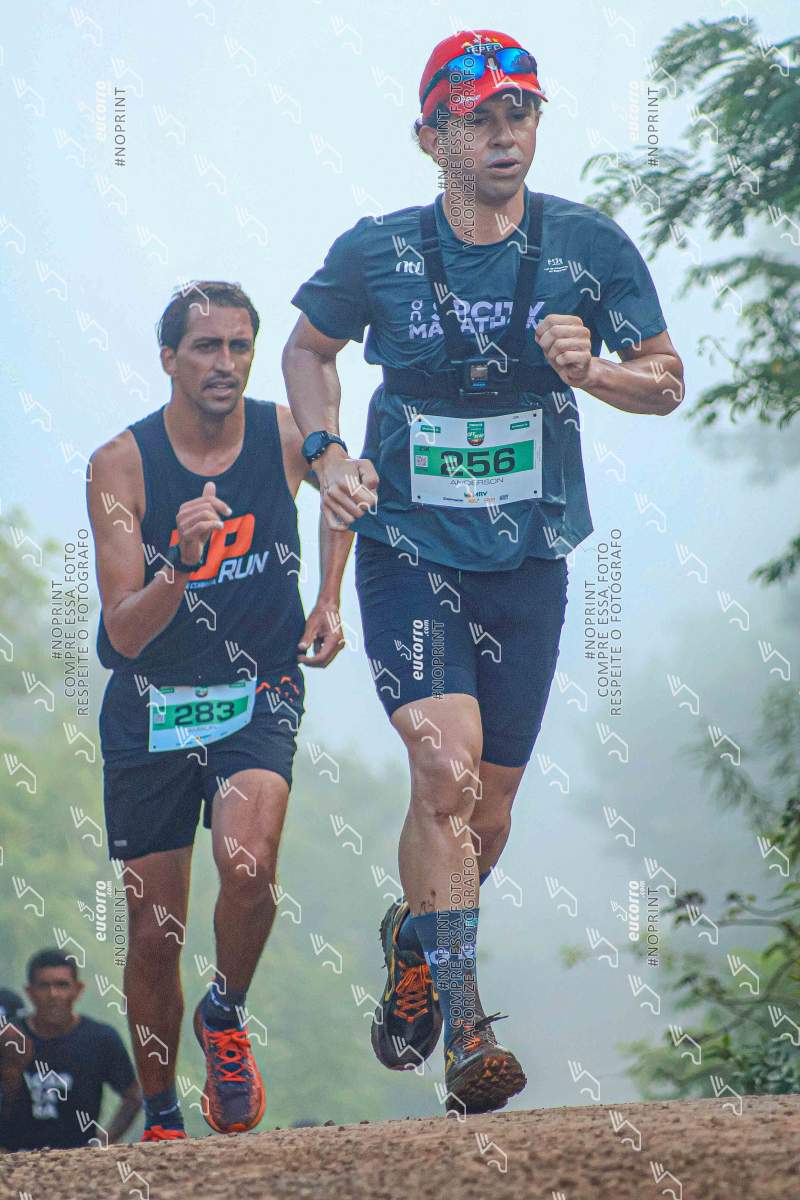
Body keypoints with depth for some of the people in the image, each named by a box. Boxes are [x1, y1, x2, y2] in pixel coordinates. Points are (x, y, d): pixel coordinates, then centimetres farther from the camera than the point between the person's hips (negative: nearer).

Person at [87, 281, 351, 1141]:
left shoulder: (288, 438, -7)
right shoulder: (121, 466, -13)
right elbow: (124, 633, -18)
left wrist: (329, 601, 8)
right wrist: (180, 570, -37)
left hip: (258, 694, 0)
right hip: (151, 707, 0)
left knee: (246, 863, -27)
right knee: (155, 933, 5)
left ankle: (226, 1017, 1)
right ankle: (160, 1118, 24)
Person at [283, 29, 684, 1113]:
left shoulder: (589, 246, -5)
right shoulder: (376, 253, -6)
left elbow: (667, 382, 3)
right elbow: (309, 347, 12)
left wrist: (590, 371, -18)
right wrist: (326, 451, -5)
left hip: (529, 565, 2)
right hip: (409, 552, -2)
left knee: (487, 809, 10)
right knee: (446, 769, -22)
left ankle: (412, 940, 41)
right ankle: (463, 1028, -18)